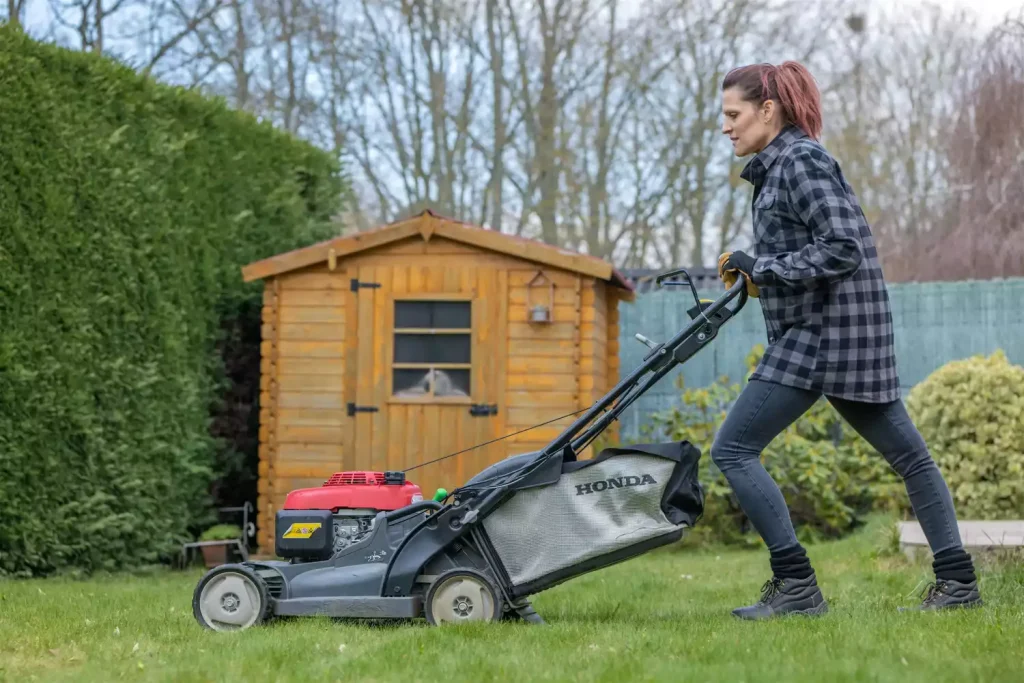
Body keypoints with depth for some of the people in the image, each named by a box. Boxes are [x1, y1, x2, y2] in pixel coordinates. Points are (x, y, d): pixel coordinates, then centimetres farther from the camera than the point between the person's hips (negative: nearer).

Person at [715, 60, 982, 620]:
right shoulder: (780, 165, 17)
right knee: (907, 453, 10)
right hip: (824, 330, 11)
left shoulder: (801, 161, -13)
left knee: (733, 449, -9)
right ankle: (957, 581, 15)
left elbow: (843, 249, -21)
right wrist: (750, 268, 9)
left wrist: (761, 267, -17)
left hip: (821, 333, -11)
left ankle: (796, 586, -9)